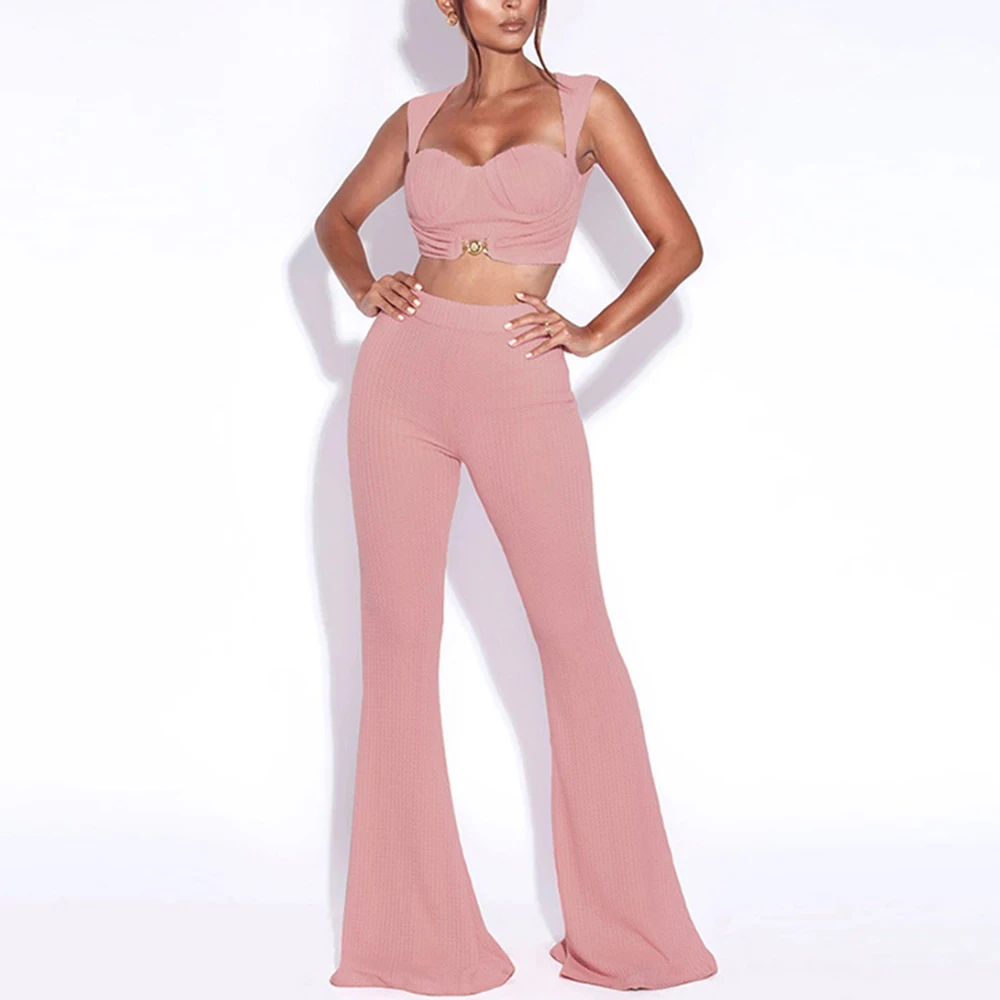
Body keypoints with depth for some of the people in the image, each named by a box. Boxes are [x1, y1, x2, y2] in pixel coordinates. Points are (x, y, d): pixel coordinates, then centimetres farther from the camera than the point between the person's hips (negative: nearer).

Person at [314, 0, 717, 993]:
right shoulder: (418, 119, 11)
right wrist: (363, 288, 7)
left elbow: (678, 243, 5)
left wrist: (594, 332, -4)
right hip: (403, 374, 3)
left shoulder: (586, 105, 5)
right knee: (397, 633, 3)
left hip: (519, 390, -2)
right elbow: (337, 217, 26)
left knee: (573, 631, -1)